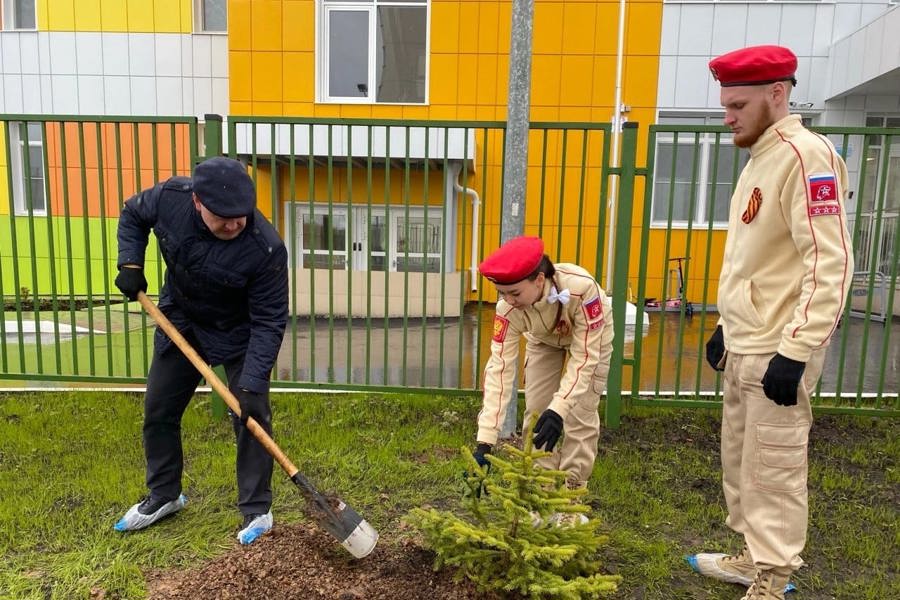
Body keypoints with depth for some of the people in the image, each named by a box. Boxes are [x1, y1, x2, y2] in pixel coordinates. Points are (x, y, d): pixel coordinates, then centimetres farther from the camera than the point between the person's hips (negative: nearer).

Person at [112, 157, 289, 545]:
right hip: (180, 321, 5)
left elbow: (269, 323, -29)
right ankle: (164, 495, 33)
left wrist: (252, 385, -33)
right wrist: (130, 264, -13)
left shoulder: (266, 249, -35)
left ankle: (257, 510, 11)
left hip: (239, 333, -4)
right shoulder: (169, 197, -24)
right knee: (158, 411, 12)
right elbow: (132, 214, 1)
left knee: (251, 416, -7)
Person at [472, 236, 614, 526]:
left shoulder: (581, 288, -45)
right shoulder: (508, 308, -34)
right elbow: (499, 367, -36)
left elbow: (584, 356, -37)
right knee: (536, 412, -1)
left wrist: (558, 409, -47)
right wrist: (485, 441, -41)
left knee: (579, 417, -6)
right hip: (544, 340, 3)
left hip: (590, 339, -2)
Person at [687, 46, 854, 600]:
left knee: (773, 472, 1)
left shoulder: (805, 156, -14)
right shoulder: (760, 159, 14)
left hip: (776, 353, -9)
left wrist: (795, 352, -22)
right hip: (744, 346, 9)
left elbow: (829, 263, -20)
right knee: (741, 463, 18)